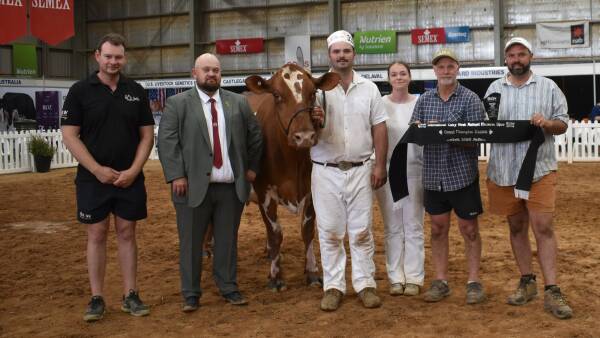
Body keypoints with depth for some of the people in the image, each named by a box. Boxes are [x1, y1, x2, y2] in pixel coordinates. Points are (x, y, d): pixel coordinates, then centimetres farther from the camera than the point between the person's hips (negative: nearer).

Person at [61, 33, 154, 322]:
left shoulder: (136, 91, 4)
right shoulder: (80, 91, -3)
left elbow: (147, 135, 5)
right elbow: (69, 136, -6)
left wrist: (133, 170, -8)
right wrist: (97, 170, -13)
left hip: (129, 179, 2)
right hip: (93, 179, -2)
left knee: (127, 233, 7)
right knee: (97, 235, 4)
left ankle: (130, 296, 15)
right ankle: (97, 298, 12)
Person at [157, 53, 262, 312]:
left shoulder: (239, 102, 10)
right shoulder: (177, 104, 1)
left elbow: (255, 135, 16)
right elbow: (166, 141, -5)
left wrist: (252, 167, 11)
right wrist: (176, 175, -13)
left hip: (232, 186, 3)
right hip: (193, 186, -2)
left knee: (227, 240, 10)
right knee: (191, 242, 5)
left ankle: (228, 288, 22)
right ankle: (190, 294, 16)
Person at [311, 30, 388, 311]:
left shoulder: (368, 88, 5)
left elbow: (379, 129, 6)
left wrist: (380, 166, 0)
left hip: (360, 170, 1)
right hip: (326, 172, -1)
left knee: (362, 231, 7)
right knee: (329, 232, 5)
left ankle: (365, 284, 17)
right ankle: (333, 286, 15)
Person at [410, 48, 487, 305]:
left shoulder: (470, 99, -4)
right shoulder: (424, 99, 9)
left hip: (462, 175, -4)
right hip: (433, 176, 4)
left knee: (469, 229, 4)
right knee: (438, 228, 10)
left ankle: (473, 281, 16)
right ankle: (440, 282, 20)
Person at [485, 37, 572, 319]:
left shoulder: (548, 87, 4)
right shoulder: (495, 89, 11)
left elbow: (562, 124, 4)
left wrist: (547, 123, -17)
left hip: (539, 169, -3)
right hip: (503, 171, 3)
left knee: (543, 227, -8)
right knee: (516, 227, 11)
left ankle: (552, 292, -4)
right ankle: (527, 282, 24)